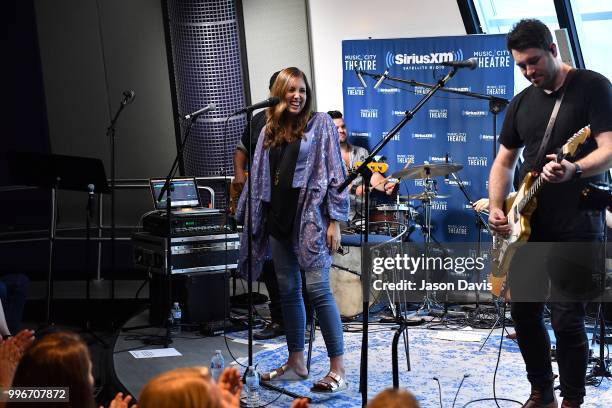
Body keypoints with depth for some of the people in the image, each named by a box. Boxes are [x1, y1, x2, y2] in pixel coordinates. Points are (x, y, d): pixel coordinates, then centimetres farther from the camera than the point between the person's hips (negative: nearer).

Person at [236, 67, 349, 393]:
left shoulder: (321, 124, 1)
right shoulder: (269, 131, 14)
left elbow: (335, 174, -5)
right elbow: (259, 179, 18)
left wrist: (334, 221, -11)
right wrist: (250, 217, 15)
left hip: (311, 217, -6)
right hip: (279, 219, 6)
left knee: (317, 289, -11)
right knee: (288, 290, 9)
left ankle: (338, 368, -7)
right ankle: (296, 362, 19)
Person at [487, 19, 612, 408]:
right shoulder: (522, 102, 13)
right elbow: (504, 161, 18)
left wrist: (574, 170, -34)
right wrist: (496, 208, 2)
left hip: (577, 226, -6)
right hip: (529, 225, 6)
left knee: (567, 318, -6)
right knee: (524, 311, 9)